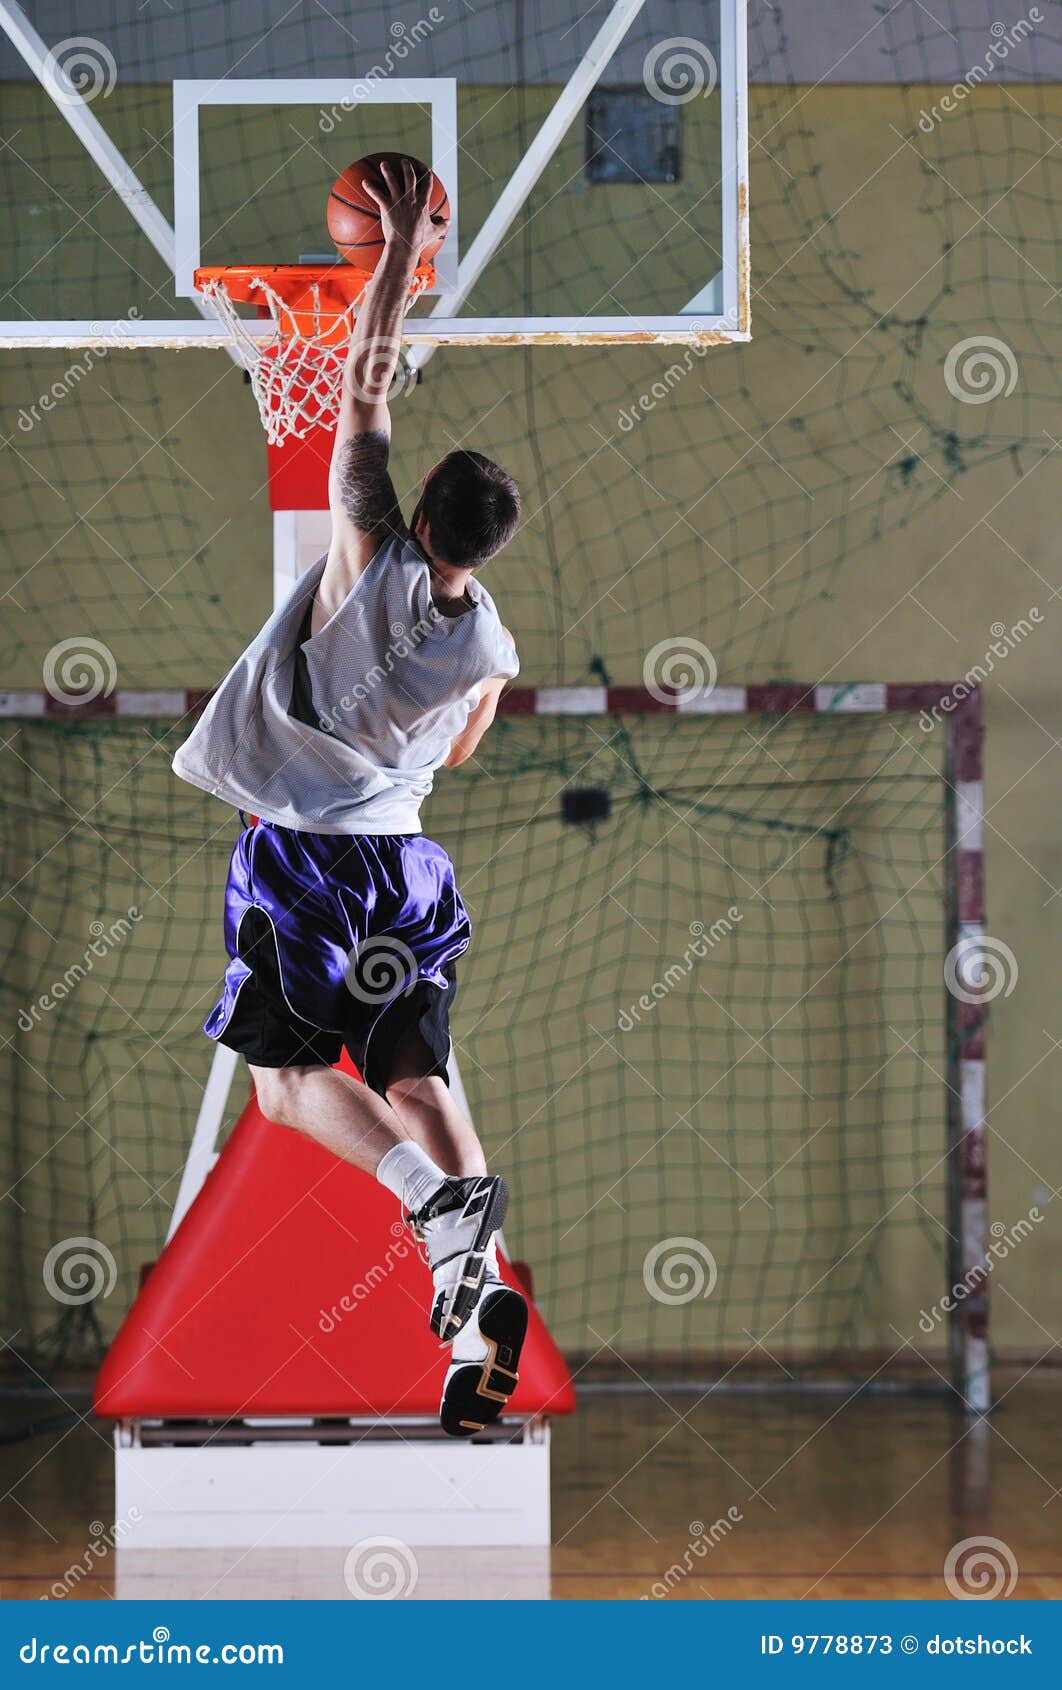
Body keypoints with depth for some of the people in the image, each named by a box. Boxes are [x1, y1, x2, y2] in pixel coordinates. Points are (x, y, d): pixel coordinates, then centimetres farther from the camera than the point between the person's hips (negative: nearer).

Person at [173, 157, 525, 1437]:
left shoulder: (369, 560, -15)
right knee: (413, 1076, 6)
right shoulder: (492, 649, -2)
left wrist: (402, 248, 0)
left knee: (289, 1078, 5)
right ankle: (475, 1320, -11)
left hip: (295, 850, -4)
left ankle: (438, 1198, -23)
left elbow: (363, 386, -9)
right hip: (401, 860, 4)